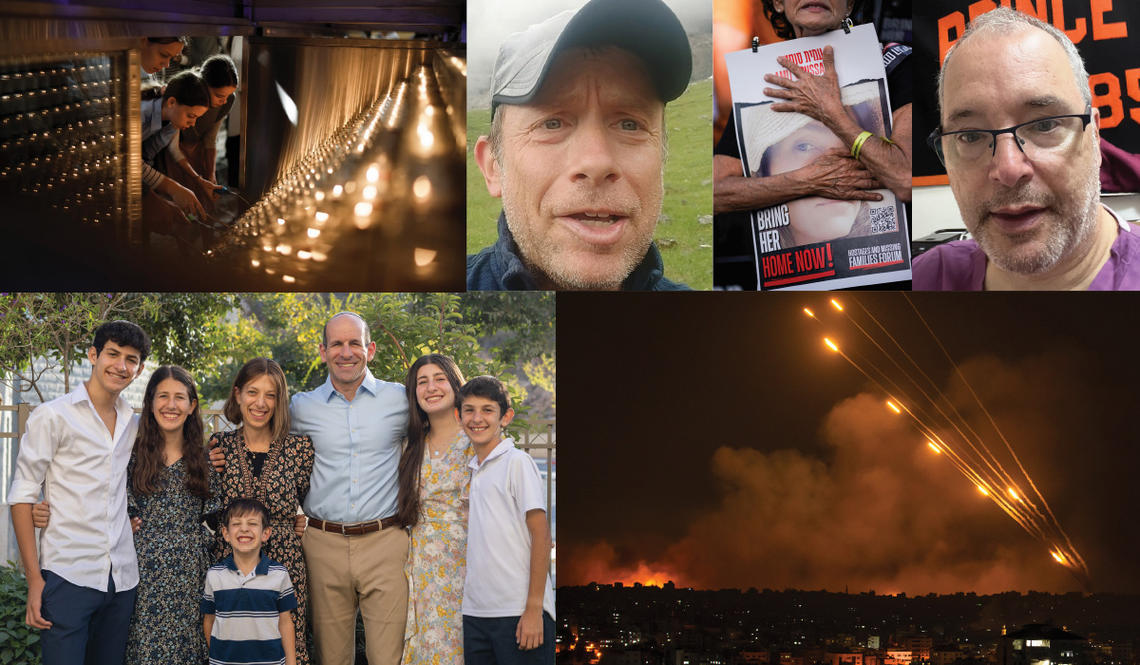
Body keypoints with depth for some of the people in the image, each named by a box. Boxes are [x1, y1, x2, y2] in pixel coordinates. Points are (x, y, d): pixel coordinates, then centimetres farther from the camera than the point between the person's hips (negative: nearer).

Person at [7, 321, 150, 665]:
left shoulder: (134, 425, 14)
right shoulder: (53, 416, -2)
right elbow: (22, 497, -4)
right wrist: (35, 580, -10)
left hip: (122, 579, 5)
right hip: (68, 575, -5)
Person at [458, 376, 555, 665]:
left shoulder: (517, 462, -5)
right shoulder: (471, 470, 14)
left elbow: (541, 536, -9)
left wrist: (534, 609, -14)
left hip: (517, 612, -6)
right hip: (475, 613, 7)